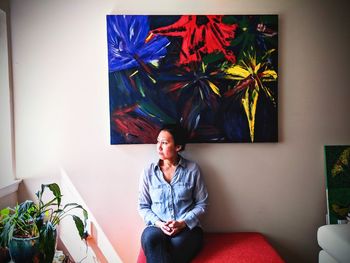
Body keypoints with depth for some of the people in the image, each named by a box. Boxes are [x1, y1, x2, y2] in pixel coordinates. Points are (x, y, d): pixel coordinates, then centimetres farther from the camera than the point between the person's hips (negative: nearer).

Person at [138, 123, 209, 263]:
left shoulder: (192, 169, 1)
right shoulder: (148, 171, 4)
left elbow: (202, 203, 4)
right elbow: (143, 206, 8)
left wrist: (183, 222, -10)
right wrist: (158, 223, -10)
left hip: (188, 227, -1)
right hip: (157, 227, 2)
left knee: (176, 247, -33)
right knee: (150, 237, -33)